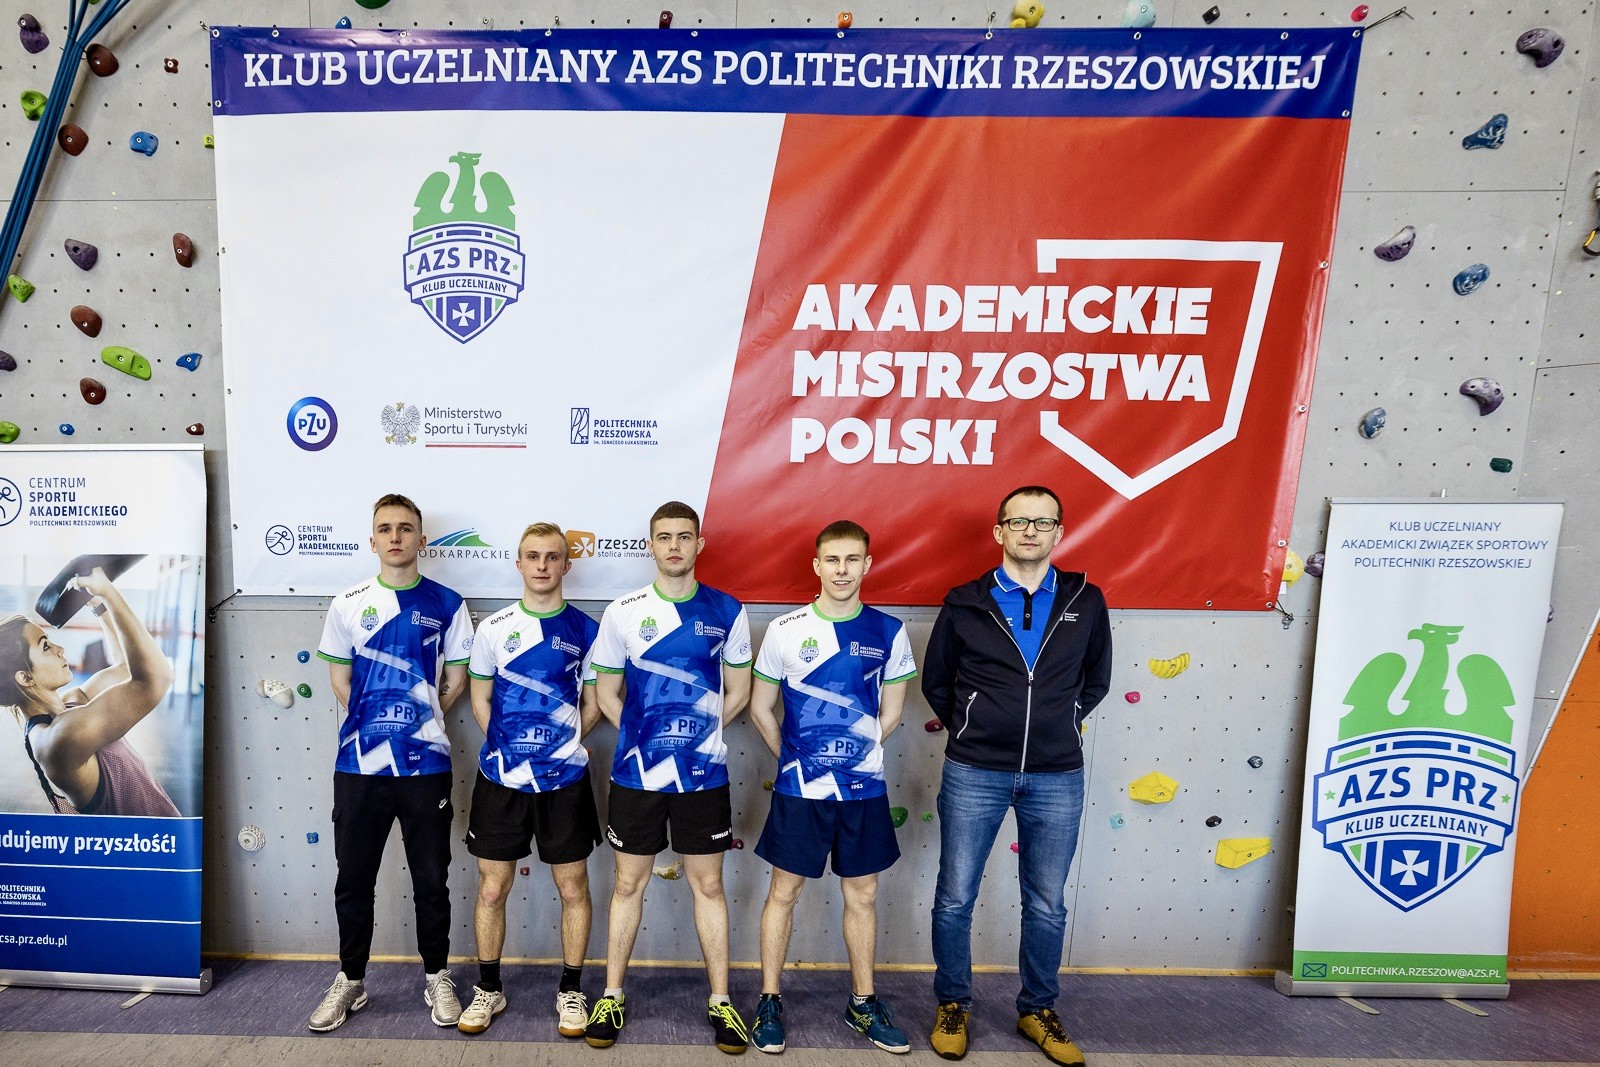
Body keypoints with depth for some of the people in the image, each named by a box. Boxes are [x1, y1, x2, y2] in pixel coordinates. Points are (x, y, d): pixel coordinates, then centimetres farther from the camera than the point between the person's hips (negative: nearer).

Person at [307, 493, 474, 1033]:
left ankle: (437, 978, 28)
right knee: (353, 879, 13)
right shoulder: (348, 604, 2)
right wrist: (372, 723, 5)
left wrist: (419, 722, 4)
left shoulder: (446, 604, -1)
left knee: (431, 879, 10)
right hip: (358, 765, 1)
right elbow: (340, 680, 8)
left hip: (426, 765, -1)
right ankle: (351, 980, 33)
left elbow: (455, 680, 4)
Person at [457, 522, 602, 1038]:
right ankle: (488, 988, 31)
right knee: (491, 888, 10)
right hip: (500, 781, 1)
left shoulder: (585, 630, -1)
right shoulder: (493, 627, 0)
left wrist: (560, 746, 1)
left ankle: (571, 990, 26)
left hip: (565, 781, 0)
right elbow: (480, 700, 8)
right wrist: (506, 748, 2)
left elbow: (592, 706, 6)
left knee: (574, 888, 8)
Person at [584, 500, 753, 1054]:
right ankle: (611, 997, 29)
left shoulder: (727, 611, -1)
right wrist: (644, 736, -2)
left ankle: (720, 1001, 24)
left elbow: (738, 692, 6)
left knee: (708, 884, 10)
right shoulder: (623, 612, -1)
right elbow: (607, 694, 6)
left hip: (703, 772, 0)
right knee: (628, 883, 12)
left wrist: (697, 732, 2)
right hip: (635, 772, 0)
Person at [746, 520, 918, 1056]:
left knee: (862, 896, 14)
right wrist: (794, 757, 2)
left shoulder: (888, 631, -2)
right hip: (799, 790, -1)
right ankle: (770, 1001, 27)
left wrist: (856, 754, 3)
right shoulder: (785, 629, -6)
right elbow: (761, 707, 3)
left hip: (864, 789, 2)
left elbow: (891, 712, 6)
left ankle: (863, 1003, 32)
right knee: (783, 892, 10)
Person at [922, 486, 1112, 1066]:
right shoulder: (965, 603, -2)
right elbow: (936, 682, 10)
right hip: (974, 773, -1)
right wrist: (969, 731, 6)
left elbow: (1095, 680, 15)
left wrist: (1057, 727, 8)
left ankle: (1039, 1011, 35)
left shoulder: (1085, 602, 2)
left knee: (1046, 904, 14)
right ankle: (952, 1006, 30)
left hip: (1057, 777, 1)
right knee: (954, 898, 8)